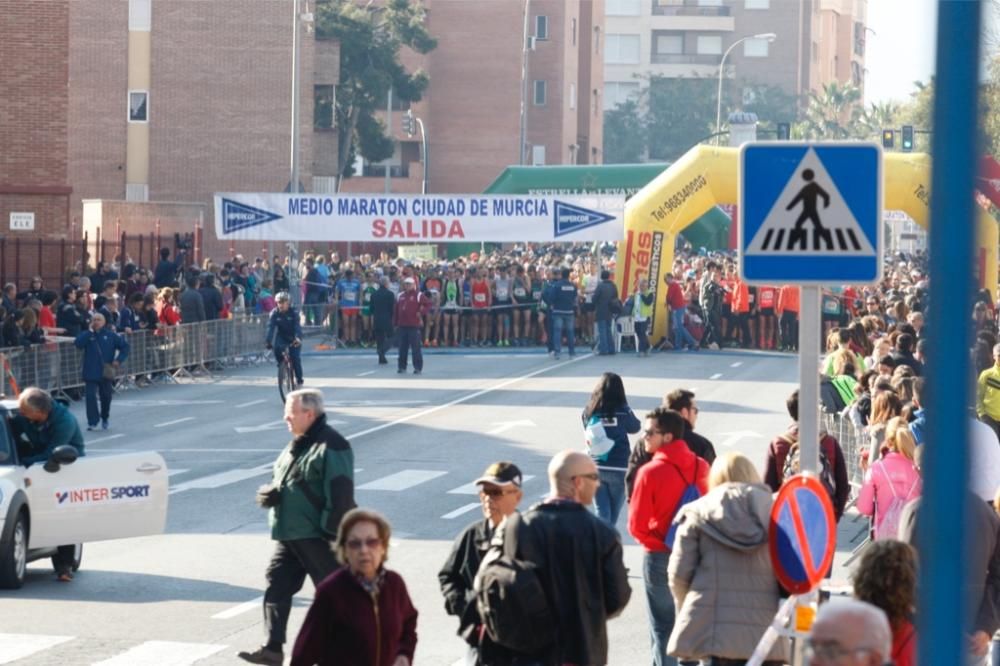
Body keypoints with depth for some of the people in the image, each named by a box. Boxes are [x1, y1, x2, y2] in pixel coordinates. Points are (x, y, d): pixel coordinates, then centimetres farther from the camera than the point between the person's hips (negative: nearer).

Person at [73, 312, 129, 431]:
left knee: (106, 396, 12)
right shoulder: (87, 335, 0)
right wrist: (90, 331, -18)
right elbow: (78, 343, -18)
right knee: (90, 396, -12)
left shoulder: (110, 335, 1)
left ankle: (104, 419, 33)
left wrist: (119, 360, -6)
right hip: (91, 373, -1)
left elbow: (125, 346, 6)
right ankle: (92, 422, -9)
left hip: (106, 372, 1)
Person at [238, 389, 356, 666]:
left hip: (317, 537, -9)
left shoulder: (330, 446, -15)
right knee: (276, 585, 2)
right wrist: (268, 493, 1)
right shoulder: (296, 445, 15)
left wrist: (334, 534, -23)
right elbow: (280, 482, 24)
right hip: (288, 536, 9)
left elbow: (340, 496, -20)